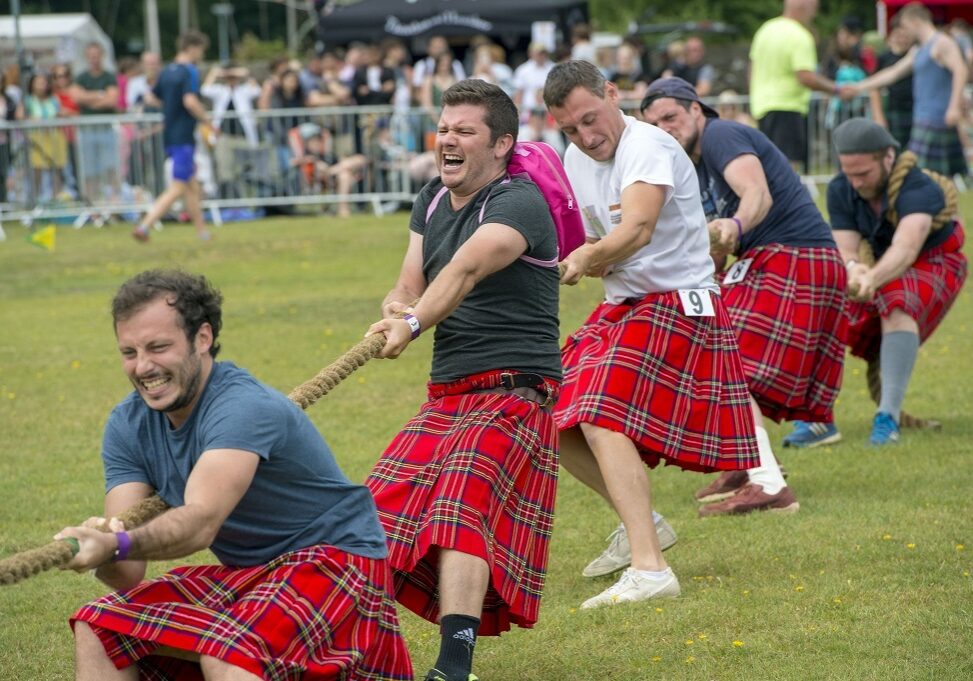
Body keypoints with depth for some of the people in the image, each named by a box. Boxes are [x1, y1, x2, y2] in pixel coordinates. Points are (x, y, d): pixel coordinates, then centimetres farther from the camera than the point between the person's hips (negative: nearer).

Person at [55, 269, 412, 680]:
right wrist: (100, 552, -35)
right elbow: (129, 575, -11)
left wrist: (116, 546, -56)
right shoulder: (128, 425, -1)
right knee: (97, 628, -6)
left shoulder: (245, 407, -23)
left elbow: (202, 522, -39)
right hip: (243, 575, 8)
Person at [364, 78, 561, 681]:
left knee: (461, 505, -27)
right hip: (446, 396, 8)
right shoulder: (433, 201, 14)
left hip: (514, 393, -8)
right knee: (381, 514, -1)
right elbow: (410, 286, 11)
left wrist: (414, 325, -42)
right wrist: (396, 309, -14)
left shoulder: (519, 203, -12)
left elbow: (466, 269, -28)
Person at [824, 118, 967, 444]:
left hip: (934, 263, -6)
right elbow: (845, 249, -22)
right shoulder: (840, 191, -13)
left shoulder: (920, 188, -32)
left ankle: (888, 417, -43)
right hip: (879, 267, 6)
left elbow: (906, 248, -49)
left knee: (898, 307, -37)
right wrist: (853, 268, -48)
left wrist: (873, 278, -69)